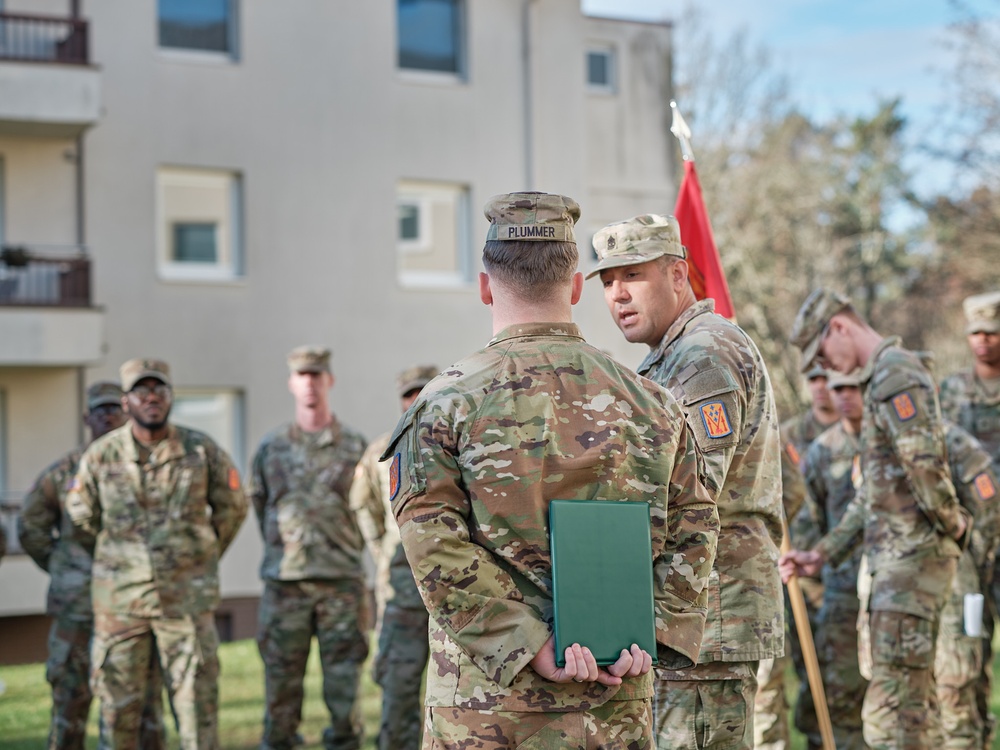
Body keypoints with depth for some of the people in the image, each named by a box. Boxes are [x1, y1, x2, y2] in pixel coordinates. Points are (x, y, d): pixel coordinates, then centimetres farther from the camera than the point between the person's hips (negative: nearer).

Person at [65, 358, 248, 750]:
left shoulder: (202, 450, -1)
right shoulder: (101, 455, -1)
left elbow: (232, 507, 13)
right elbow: (80, 517, 13)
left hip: (187, 598, 0)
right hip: (119, 599, 1)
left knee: (196, 697, 0)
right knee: (118, 701, 6)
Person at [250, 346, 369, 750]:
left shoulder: (355, 446, 5)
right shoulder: (271, 447, 6)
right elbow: (257, 503, 16)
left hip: (342, 583, 0)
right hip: (284, 584, 1)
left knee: (344, 688, 1)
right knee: (281, 686, 3)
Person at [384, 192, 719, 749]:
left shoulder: (447, 401, -4)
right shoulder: (652, 403, 6)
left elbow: (433, 541, -14)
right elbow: (694, 529, 2)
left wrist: (530, 645, -15)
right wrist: (651, 631, -5)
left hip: (485, 703, -2)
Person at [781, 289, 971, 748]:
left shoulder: (895, 375, -12)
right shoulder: (883, 379, 20)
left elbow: (925, 464, -26)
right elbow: (876, 495, 23)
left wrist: (952, 523, -11)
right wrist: (821, 555, 19)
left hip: (912, 558, -10)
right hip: (899, 560, 10)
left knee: (890, 709, -12)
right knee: (915, 702, 13)